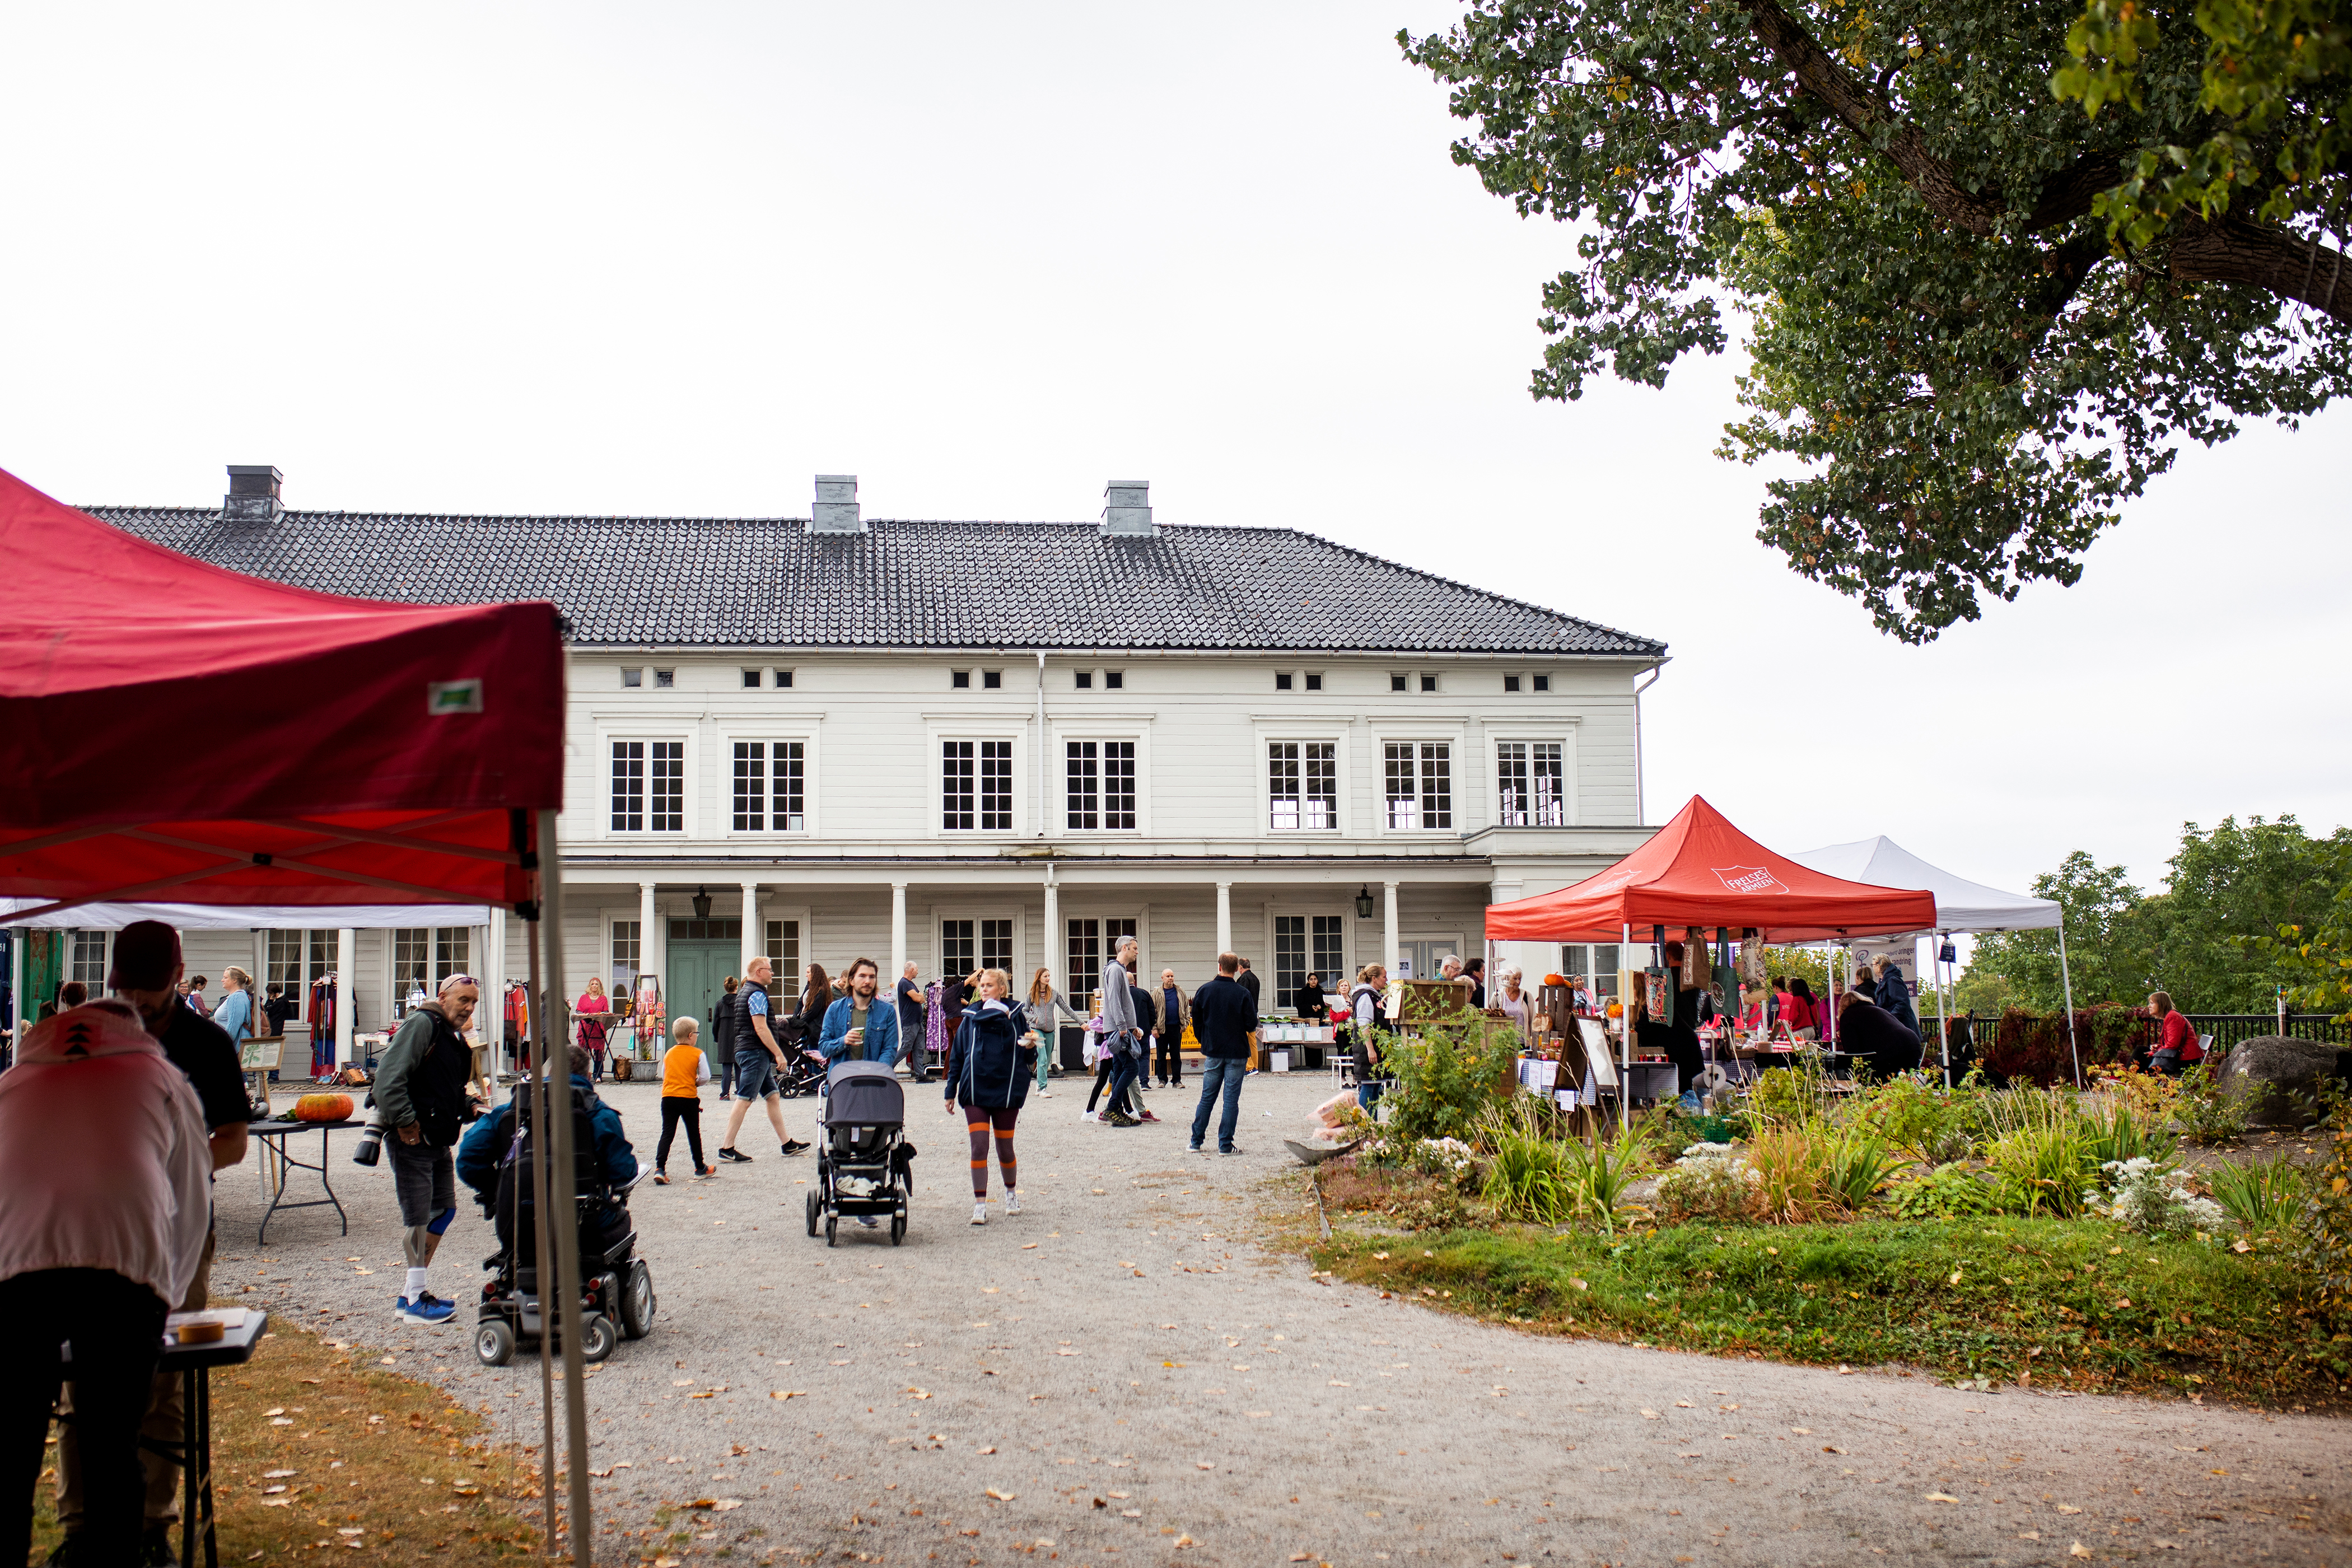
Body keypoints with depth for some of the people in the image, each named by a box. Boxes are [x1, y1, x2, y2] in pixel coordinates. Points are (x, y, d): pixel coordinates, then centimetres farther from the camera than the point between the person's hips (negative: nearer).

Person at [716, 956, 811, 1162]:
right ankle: (727, 1149, -9)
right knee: (744, 1101, -9)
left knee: (773, 1096, 12)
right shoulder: (757, 994, -13)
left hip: (750, 1052, 11)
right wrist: (779, 1054, -18)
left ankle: (786, 1143, 15)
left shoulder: (744, 992, 19)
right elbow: (761, 1028, -20)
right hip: (755, 1052, -11)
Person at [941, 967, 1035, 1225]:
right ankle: (980, 1205, -4)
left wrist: (1030, 1047, -15)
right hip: (975, 1090, 0)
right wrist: (951, 1091, 8)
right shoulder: (971, 1017, 4)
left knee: (1005, 1148, 9)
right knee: (979, 1146, -9)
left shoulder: (1015, 1016, 2)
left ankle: (1011, 1192, 34)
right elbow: (957, 1056, 9)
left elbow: (1025, 1055, 8)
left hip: (1006, 1089, 0)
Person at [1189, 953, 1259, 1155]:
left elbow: (1196, 1023, 6)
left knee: (1207, 1097, 11)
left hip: (1212, 1053, 3)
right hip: (1236, 1054, -3)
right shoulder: (1242, 993, -11)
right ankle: (1225, 1145, 0)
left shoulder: (1204, 991, -1)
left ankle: (1196, 1142, 13)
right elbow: (1252, 1025, -9)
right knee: (1231, 1099, 1)